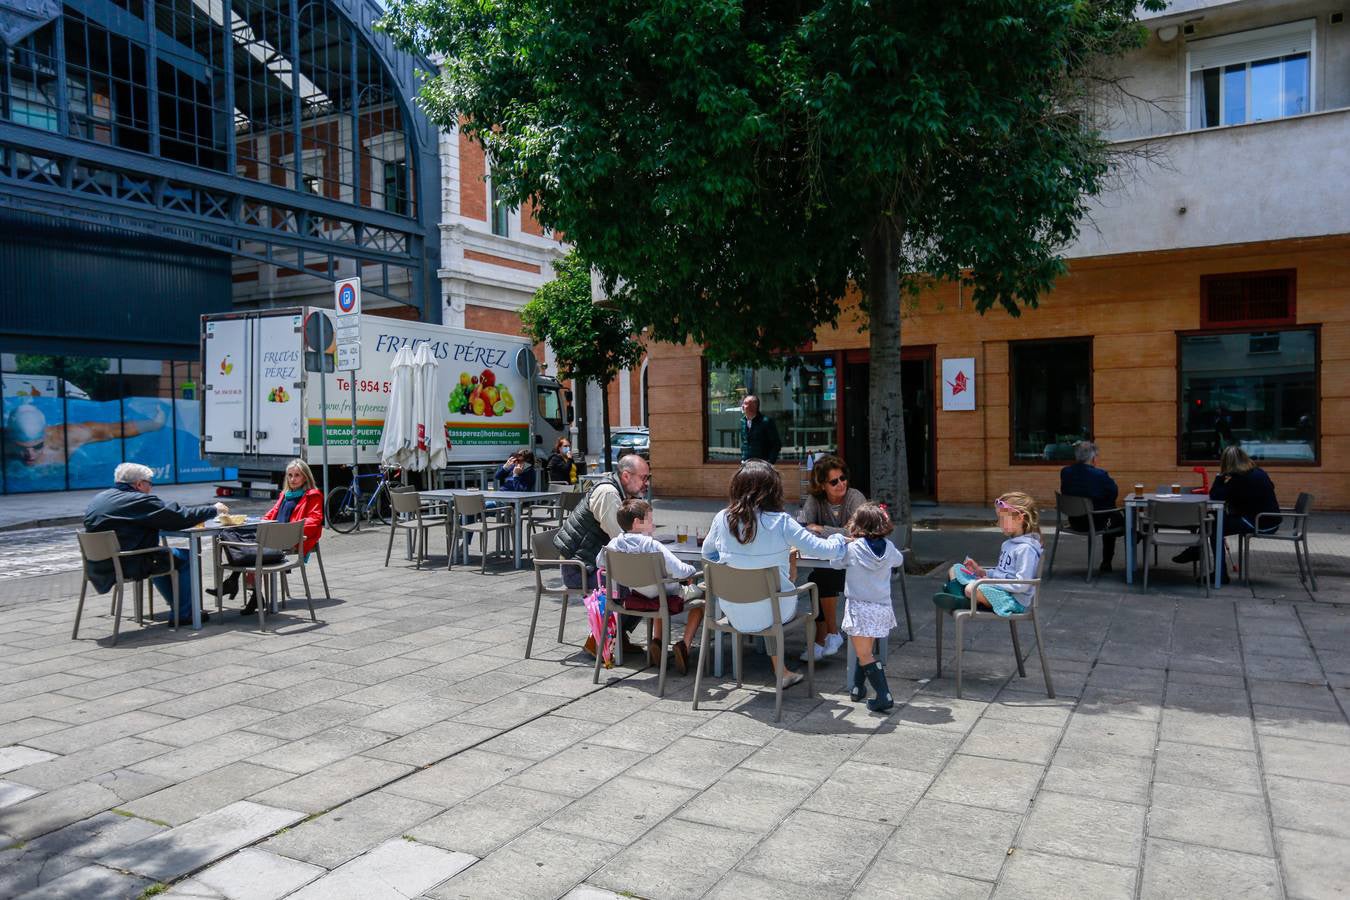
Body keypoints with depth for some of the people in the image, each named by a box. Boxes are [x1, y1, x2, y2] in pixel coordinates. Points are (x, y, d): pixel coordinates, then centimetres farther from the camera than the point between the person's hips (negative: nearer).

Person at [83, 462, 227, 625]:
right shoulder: (140, 501, -15)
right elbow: (182, 517, -13)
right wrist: (214, 509, 0)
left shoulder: (98, 498, 11)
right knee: (185, 557, 5)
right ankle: (184, 614, 10)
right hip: (128, 566, -9)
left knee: (160, 555, 31)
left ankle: (177, 606, 36)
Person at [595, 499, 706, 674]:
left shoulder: (614, 544, -13)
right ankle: (685, 644, 3)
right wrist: (691, 569, -10)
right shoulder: (652, 546, -31)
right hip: (669, 598, -6)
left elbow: (599, 562, 8)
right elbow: (680, 572, -33)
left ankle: (656, 640, 22)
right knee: (700, 595, 19)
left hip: (638, 595, 6)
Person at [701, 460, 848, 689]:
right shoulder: (780, 522, -18)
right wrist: (839, 540, 8)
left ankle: (782, 672, 43)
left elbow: (707, 553, 8)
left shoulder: (722, 519, -9)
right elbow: (821, 550, -13)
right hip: (771, 612, -3)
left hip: (735, 614, 3)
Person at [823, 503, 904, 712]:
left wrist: (844, 544, 21)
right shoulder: (889, 548, -2)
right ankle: (858, 688, 32)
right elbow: (899, 560, 21)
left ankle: (884, 696, -9)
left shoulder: (852, 548, -12)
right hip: (882, 608, 5)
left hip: (860, 608, -5)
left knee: (864, 655, 0)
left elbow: (834, 563, 5)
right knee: (866, 651, 21)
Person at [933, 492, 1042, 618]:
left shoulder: (1026, 548, -18)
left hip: (1014, 599, -11)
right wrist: (982, 571, 6)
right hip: (999, 588, 11)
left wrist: (992, 582, -18)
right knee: (955, 570, 12)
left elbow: (1022, 584, -24)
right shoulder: (1010, 543, 13)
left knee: (971, 589, -37)